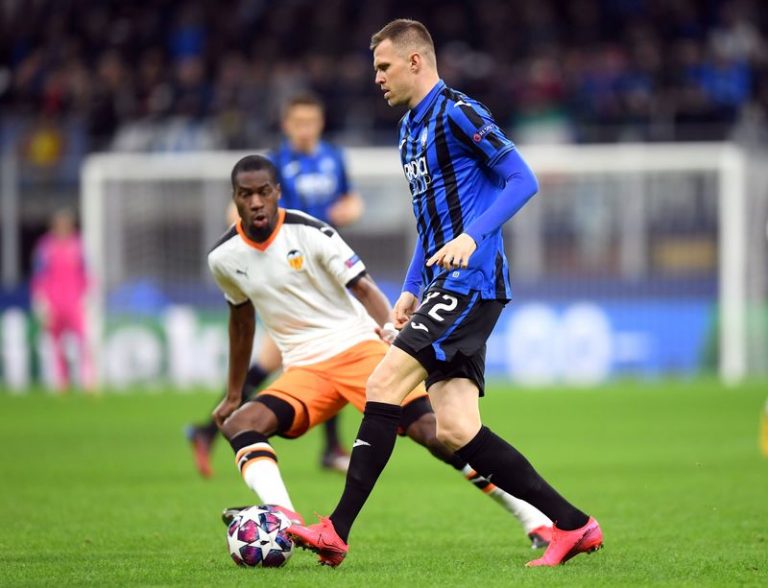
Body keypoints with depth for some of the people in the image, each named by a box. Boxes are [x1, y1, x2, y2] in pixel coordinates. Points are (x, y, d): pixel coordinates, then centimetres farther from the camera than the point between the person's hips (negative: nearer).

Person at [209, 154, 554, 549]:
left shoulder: (309, 232, -9)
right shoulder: (224, 258, 3)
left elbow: (363, 287, -12)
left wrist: (389, 326, -32)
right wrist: (233, 394, 26)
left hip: (357, 346, -4)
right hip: (304, 369, 4)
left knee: (428, 429, -19)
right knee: (239, 424, -23)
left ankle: (529, 514, -12)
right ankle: (283, 518, -42)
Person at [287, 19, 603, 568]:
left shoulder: (457, 112, -7)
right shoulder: (411, 128, 22)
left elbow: (523, 180, -13)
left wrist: (472, 238, -24)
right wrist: (410, 290, 21)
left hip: (470, 279, -9)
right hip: (445, 285, 9)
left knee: (385, 383, -15)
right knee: (456, 429, -1)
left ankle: (338, 530, -15)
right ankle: (573, 525, 3)